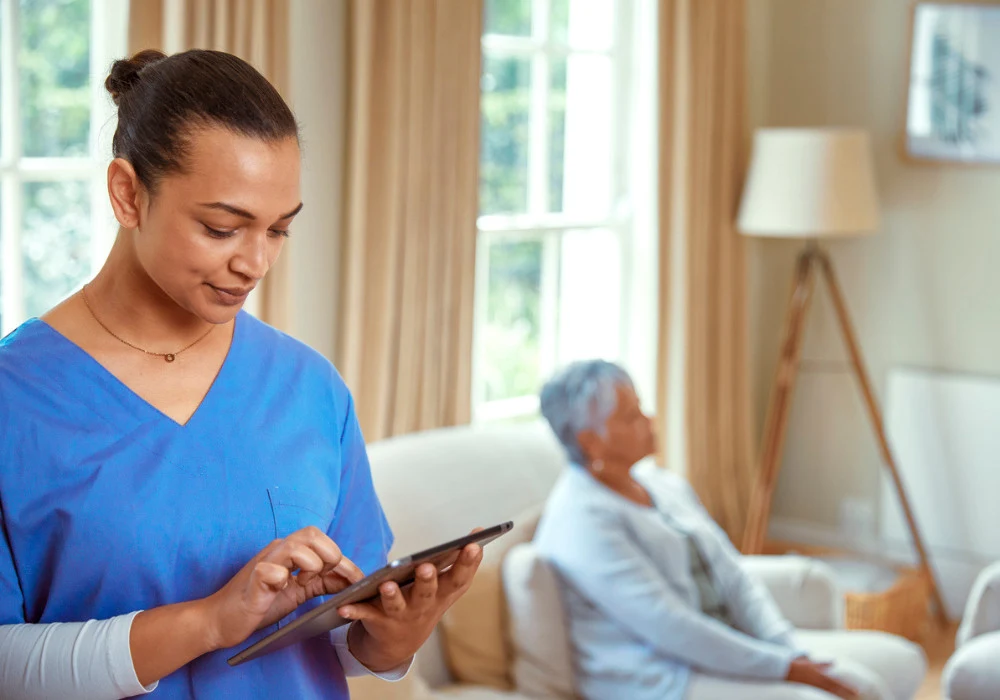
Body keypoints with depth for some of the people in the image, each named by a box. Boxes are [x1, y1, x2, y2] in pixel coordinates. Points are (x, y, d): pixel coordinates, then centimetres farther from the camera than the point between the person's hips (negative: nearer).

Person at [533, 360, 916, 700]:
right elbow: (669, 627, -22)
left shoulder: (663, 484, 12)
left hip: (720, 655, 9)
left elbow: (733, 579, 10)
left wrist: (795, 657, -5)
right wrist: (784, 668, -18)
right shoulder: (581, 520, -17)